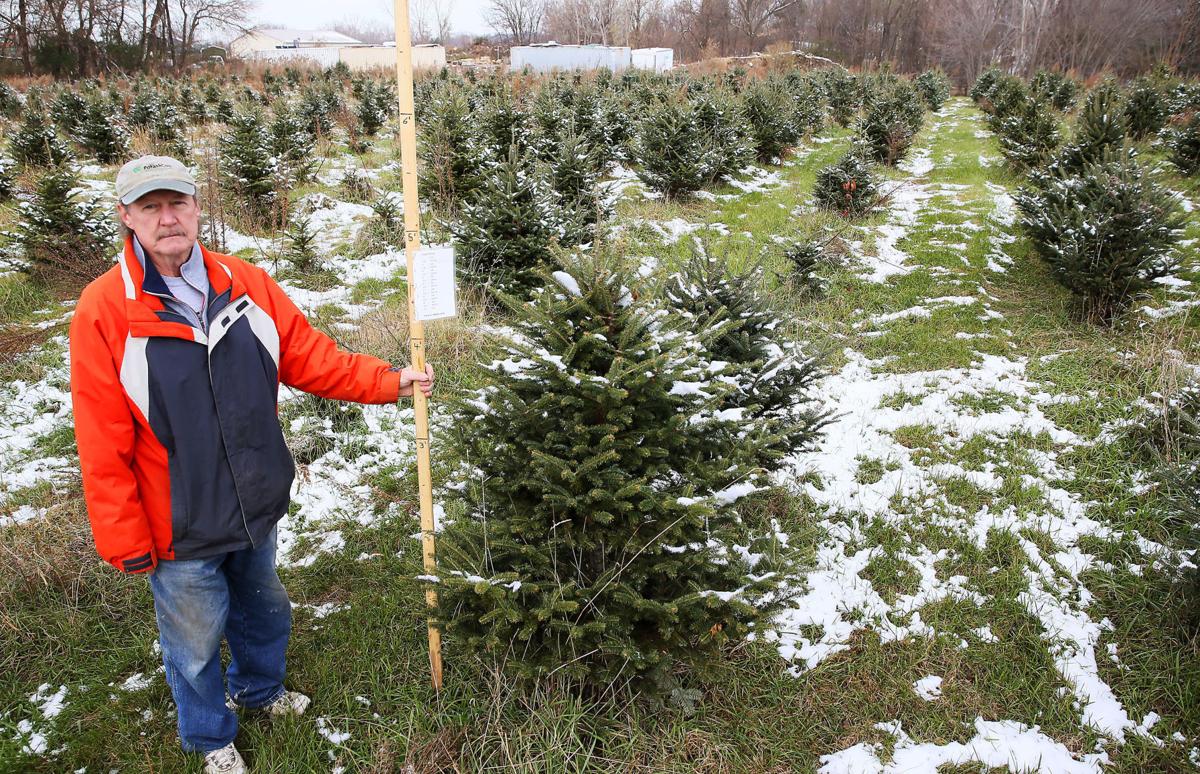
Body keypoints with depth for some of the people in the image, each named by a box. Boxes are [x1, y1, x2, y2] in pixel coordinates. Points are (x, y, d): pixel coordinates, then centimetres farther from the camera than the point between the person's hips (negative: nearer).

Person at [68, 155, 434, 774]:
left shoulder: (247, 284, -5)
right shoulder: (103, 310, -17)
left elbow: (310, 358, 0)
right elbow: (103, 447, -15)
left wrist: (389, 381, -9)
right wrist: (125, 542, -12)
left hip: (256, 508, 4)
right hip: (181, 531, -4)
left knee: (264, 612, 27)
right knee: (195, 643, 17)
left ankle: (258, 689, 58)